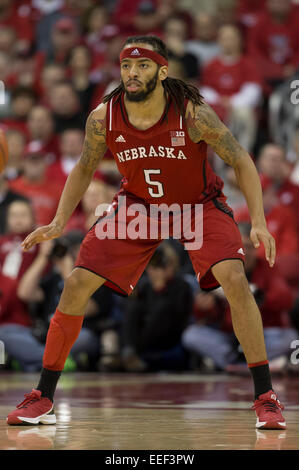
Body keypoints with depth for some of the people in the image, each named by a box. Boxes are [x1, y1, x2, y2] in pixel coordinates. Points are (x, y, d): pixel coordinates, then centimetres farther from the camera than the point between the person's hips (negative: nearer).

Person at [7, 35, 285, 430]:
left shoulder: (193, 113, -27)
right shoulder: (103, 118, -18)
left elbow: (241, 161, -15)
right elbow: (84, 169, 2)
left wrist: (258, 222, -25)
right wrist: (59, 223, -7)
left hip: (199, 205, -2)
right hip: (137, 205, 3)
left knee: (234, 280, -25)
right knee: (76, 285, -8)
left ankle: (265, 397, -12)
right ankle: (43, 398, 6)